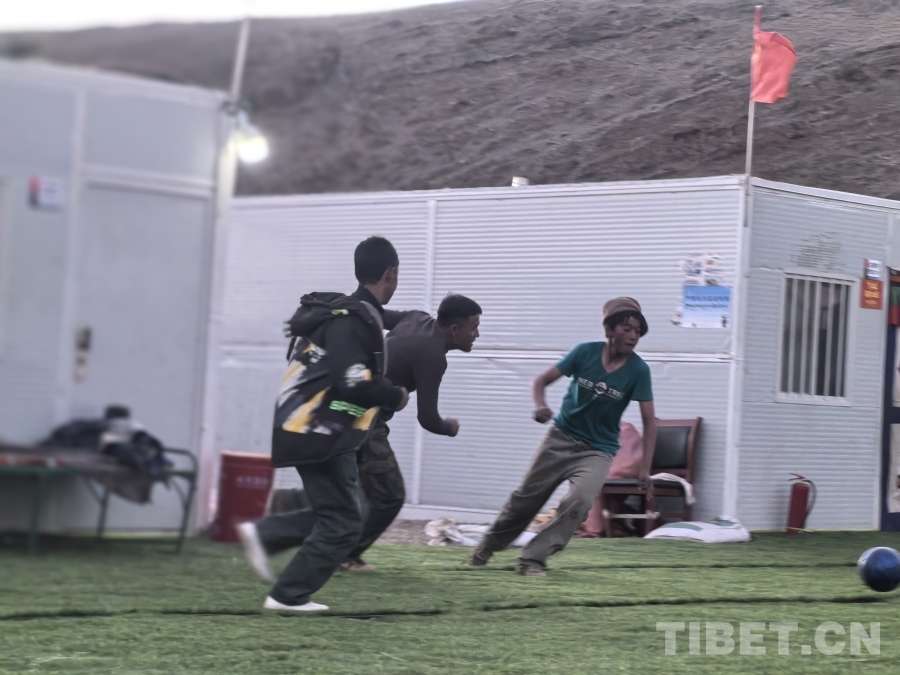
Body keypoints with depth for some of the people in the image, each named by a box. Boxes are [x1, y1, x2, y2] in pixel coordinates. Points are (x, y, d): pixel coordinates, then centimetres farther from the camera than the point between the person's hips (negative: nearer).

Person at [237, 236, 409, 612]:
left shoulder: (347, 313, 11)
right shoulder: (353, 321, -19)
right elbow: (354, 386, -26)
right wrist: (396, 397, -10)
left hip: (322, 432, 10)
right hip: (319, 437, -10)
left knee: (337, 513, 16)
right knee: (342, 525, -1)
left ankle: (265, 535, 14)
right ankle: (289, 596, 4)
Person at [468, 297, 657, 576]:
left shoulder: (638, 370, -15)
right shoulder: (585, 353, -13)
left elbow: (649, 420, -12)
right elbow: (542, 380, -7)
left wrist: (645, 469, -18)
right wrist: (540, 405, -29)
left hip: (598, 450, -1)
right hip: (561, 437, 1)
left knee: (579, 501, -24)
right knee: (527, 496, 9)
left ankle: (532, 559, -15)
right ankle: (490, 544, 33)